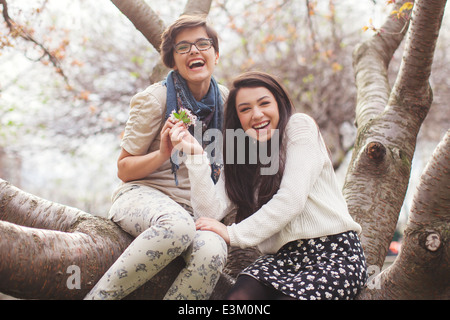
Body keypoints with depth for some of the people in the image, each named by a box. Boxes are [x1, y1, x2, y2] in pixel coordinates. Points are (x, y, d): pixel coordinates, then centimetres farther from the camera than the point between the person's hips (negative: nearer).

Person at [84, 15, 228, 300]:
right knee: (177, 226, -41)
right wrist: (163, 153, -20)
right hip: (142, 195, -3)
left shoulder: (225, 99, 6)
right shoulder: (154, 100, -6)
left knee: (213, 253, -34)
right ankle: (99, 295, -27)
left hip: (194, 207, 4)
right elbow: (124, 169, -2)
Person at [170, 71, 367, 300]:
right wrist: (196, 155, -11)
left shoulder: (300, 126, -2)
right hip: (283, 257, 3)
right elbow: (211, 212, -2)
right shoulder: (239, 155, 13)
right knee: (236, 297, -27)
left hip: (335, 255, -3)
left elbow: (292, 200, -14)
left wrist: (233, 234, -11)